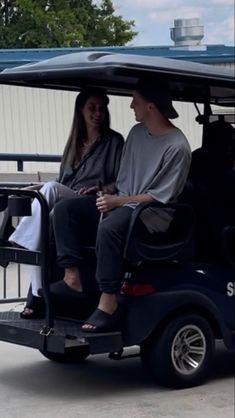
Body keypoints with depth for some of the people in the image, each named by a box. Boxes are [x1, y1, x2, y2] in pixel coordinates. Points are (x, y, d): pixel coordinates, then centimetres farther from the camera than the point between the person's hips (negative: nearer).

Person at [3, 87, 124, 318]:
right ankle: (38, 297, -31)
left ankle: (18, 242, -33)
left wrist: (101, 189, -17)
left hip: (93, 208, -5)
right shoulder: (74, 143, 25)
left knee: (51, 188, -34)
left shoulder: (114, 141, 8)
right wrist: (37, 188, 6)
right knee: (43, 224, -31)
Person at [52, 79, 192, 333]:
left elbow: (161, 197, -16)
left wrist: (118, 201, -17)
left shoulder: (177, 147, -14)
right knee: (64, 209, -11)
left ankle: (108, 306, -36)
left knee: (109, 228, -39)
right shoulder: (137, 132, 12)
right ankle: (72, 277, -20)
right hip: (120, 201, 8)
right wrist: (107, 192, 5)